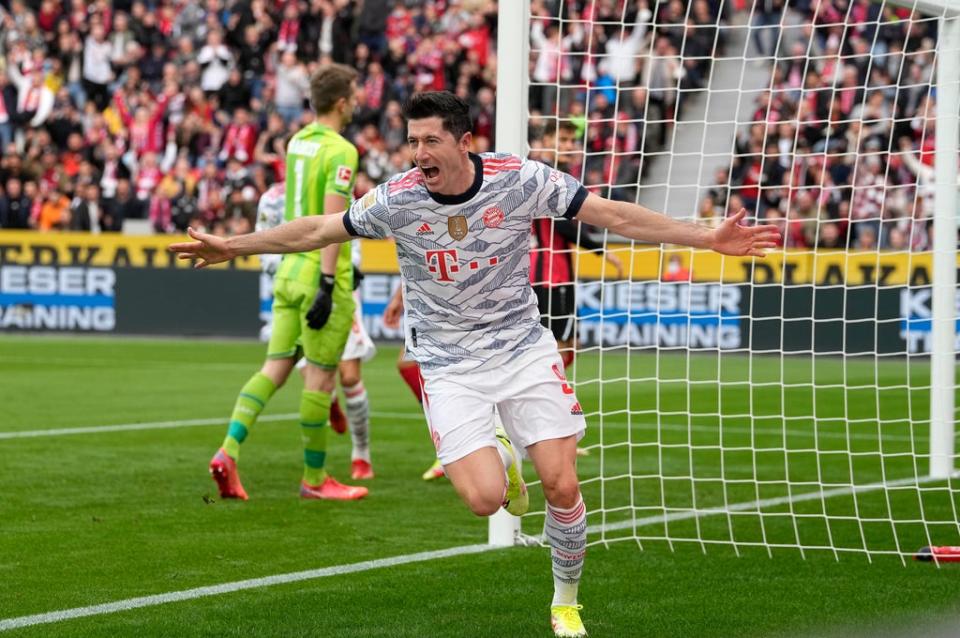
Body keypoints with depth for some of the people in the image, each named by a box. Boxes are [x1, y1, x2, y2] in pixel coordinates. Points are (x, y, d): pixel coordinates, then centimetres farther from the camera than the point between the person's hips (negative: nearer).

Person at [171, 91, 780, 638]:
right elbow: (316, 231, 2)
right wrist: (233, 246, 3)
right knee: (484, 499, -17)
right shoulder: (397, 199, -12)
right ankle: (499, 461, 23)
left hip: (523, 348, 0)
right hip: (449, 362, 0)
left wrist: (707, 237, -12)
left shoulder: (521, 179, -14)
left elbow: (613, 214, -8)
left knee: (562, 486, -10)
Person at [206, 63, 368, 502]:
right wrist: (327, 286, -23)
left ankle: (228, 451, -9)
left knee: (274, 369, 6)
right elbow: (331, 220, -21)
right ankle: (314, 479, 10)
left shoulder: (297, 142, 12)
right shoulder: (340, 152, -13)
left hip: (290, 269, 8)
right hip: (321, 274, -8)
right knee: (320, 379, 2)